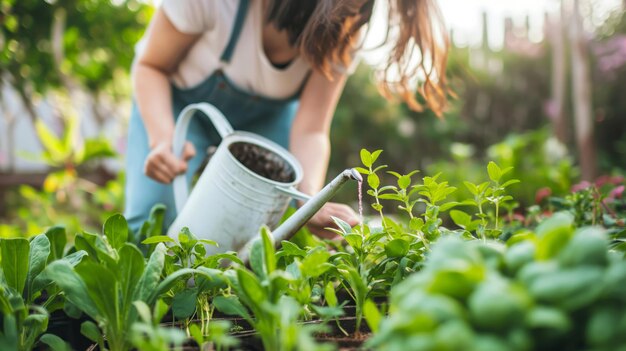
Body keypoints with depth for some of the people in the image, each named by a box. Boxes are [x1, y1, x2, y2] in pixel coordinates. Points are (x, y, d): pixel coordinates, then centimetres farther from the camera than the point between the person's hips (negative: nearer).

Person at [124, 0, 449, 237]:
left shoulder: (345, 32, -27)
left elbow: (310, 130, -28)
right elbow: (151, 66, -22)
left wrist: (311, 201, -47)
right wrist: (163, 139, -40)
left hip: (265, 116, 2)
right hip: (178, 99, -2)